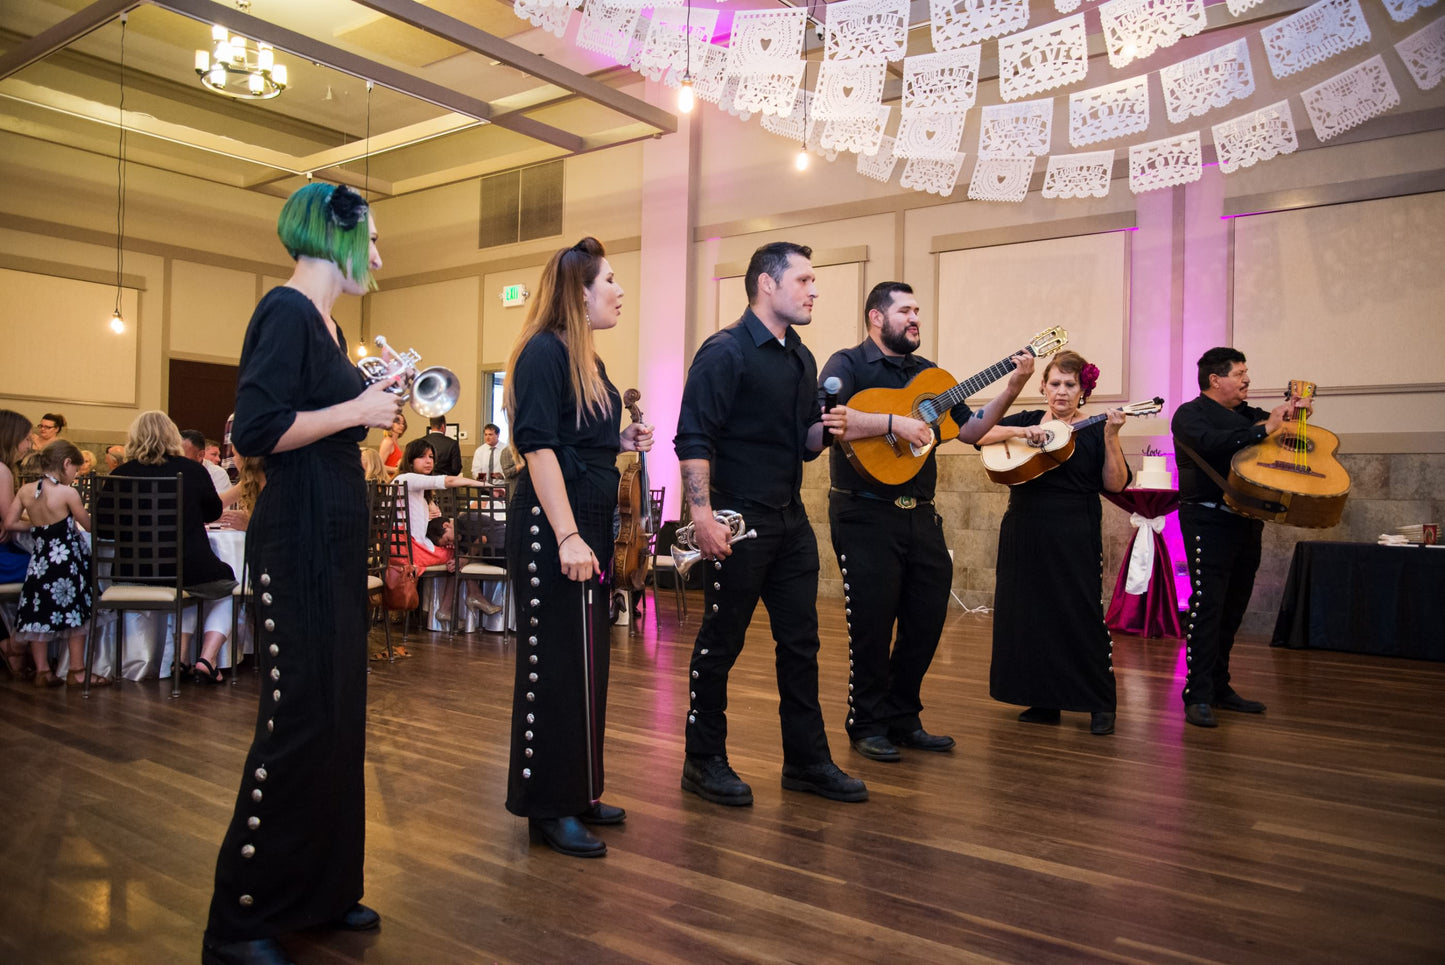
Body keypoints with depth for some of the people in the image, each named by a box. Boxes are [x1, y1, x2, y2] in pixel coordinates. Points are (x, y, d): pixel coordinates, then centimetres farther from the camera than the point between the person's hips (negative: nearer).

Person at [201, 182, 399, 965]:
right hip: (297, 538, -10)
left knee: (339, 714, 14)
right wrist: (357, 409, -16)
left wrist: (375, 404, 11)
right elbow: (256, 431, -23)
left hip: (334, 537, 10)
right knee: (300, 719, -4)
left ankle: (321, 892, 28)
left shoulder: (324, 322, 16)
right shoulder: (287, 311, -12)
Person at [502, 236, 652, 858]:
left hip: (589, 525, 10)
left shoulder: (588, 360, 17)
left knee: (586, 662, 14)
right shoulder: (544, 352, -11)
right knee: (555, 662, -2)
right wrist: (567, 537, -24)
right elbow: (538, 447, -19)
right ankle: (548, 811, 10)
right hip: (551, 528, -10)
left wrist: (623, 441, 8)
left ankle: (577, 793, 27)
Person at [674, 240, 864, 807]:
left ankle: (807, 760, 23)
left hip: (791, 521, 8)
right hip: (738, 521, -8)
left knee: (801, 641, 11)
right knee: (721, 642, 2)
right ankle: (704, 761, 17)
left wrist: (826, 429, 0)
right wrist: (703, 515, -24)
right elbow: (693, 439, -17)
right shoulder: (725, 351, -10)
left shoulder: (801, 359, 16)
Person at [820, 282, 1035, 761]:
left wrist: (1012, 389, 3)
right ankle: (868, 727, 16)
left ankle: (903, 720, 26)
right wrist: (894, 422, -26)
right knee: (872, 625, -1)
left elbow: (970, 429, 15)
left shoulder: (927, 373, 17)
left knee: (927, 620, 10)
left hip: (920, 516, 7)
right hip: (866, 517, -7)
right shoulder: (849, 364, -4)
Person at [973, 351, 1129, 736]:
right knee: (1029, 614, 6)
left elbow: (1115, 485, -5)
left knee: (1081, 615, -4)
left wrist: (1111, 437, -15)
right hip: (1024, 534, 3)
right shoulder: (1024, 421, 10)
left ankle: (1101, 705, 10)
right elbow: (980, 434, -5)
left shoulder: (1093, 431, 3)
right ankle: (1044, 701, 19)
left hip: (1074, 537, -3)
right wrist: (1017, 432, -19)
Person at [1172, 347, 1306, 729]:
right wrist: (1264, 428, -20)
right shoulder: (1191, 413, -3)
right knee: (1207, 604, -11)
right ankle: (1197, 696, -9)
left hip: (1245, 522, 8)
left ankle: (1219, 688, 20)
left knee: (1232, 609, 11)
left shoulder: (1246, 414, 19)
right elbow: (1211, 442, -24)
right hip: (1209, 520, -8)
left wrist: (1291, 411, 10)